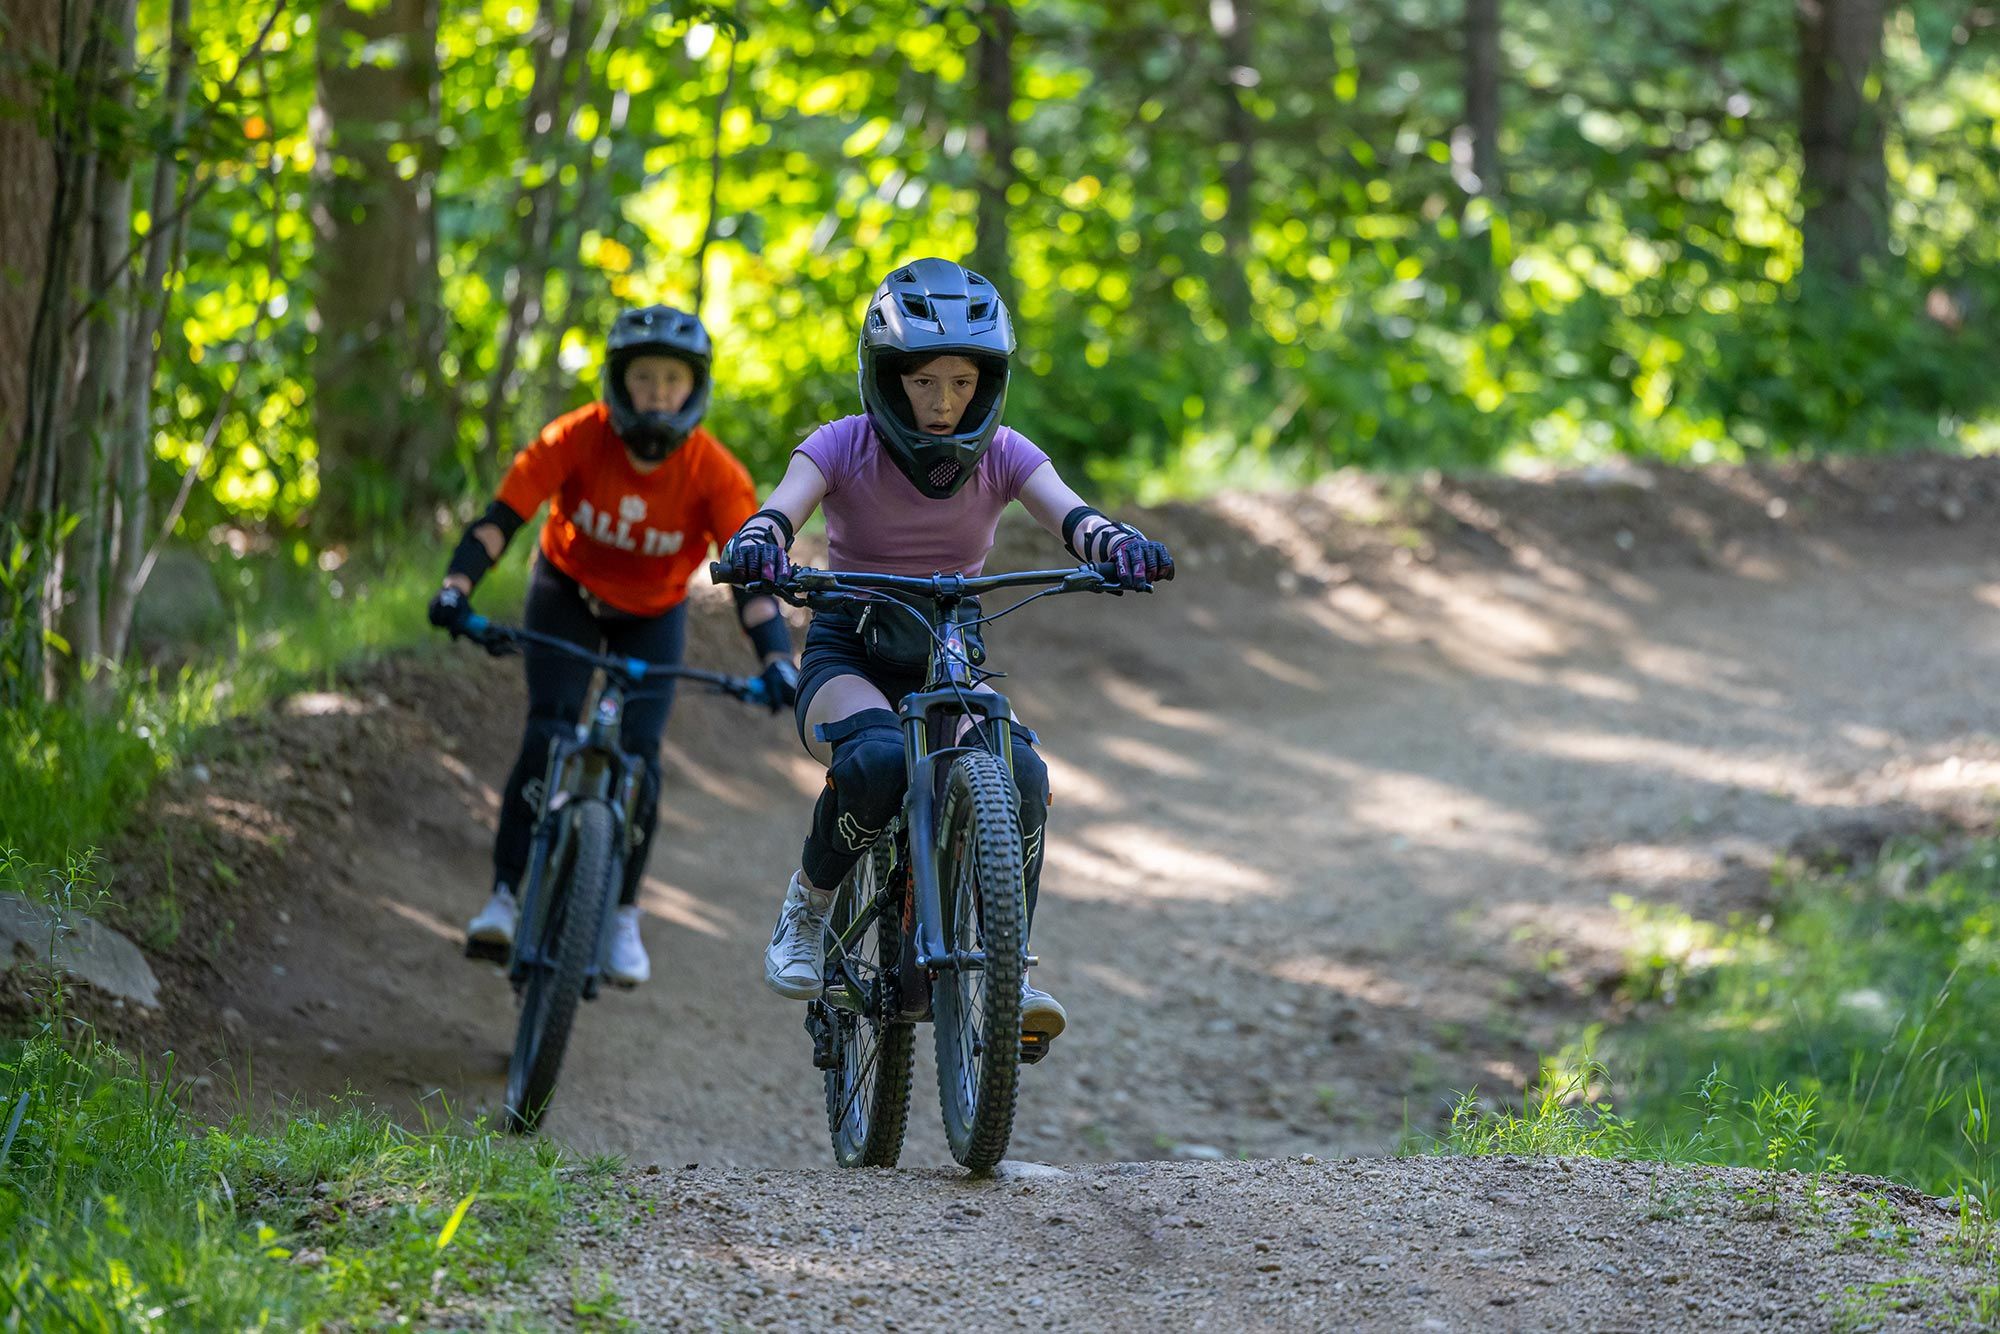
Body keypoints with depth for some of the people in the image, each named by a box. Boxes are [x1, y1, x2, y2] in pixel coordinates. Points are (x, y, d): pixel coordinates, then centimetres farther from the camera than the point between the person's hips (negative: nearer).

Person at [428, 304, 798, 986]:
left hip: (653, 615, 0)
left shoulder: (714, 473, -27)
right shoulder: (577, 438, -28)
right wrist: (457, 586, -46)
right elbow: (502, 516, -31)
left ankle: (622, 915, 8)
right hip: (568, 592, 0)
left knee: (639, 756, -10)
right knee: (547, 738, -18)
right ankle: (503, 897, -12)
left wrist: (777, 661, -45)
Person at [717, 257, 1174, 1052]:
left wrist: (1120, 546, -48)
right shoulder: (845, 447, -12)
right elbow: (783, 509, -29)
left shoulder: (1002, 455, -6)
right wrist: (757, 544, -54)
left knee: (1021, 774, -29)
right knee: (879, 762, -37)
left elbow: (1070, 516, -24)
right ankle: (809, 904, -9)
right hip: (849, 655, -2)